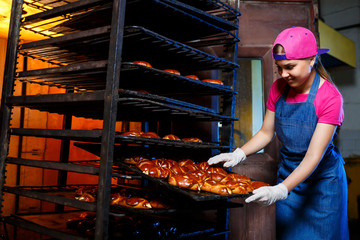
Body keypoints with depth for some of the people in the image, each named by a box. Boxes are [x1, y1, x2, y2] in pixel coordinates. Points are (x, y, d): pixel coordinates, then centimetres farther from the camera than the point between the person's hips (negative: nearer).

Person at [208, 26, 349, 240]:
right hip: (287, 173, 4)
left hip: (322, 179, -4)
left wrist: (281, 190, -37)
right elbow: (266, 133, 4)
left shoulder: (329, 97, -21)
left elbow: (314, 156, -26)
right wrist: (238, 154, -13)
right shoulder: (278, 89, -5)